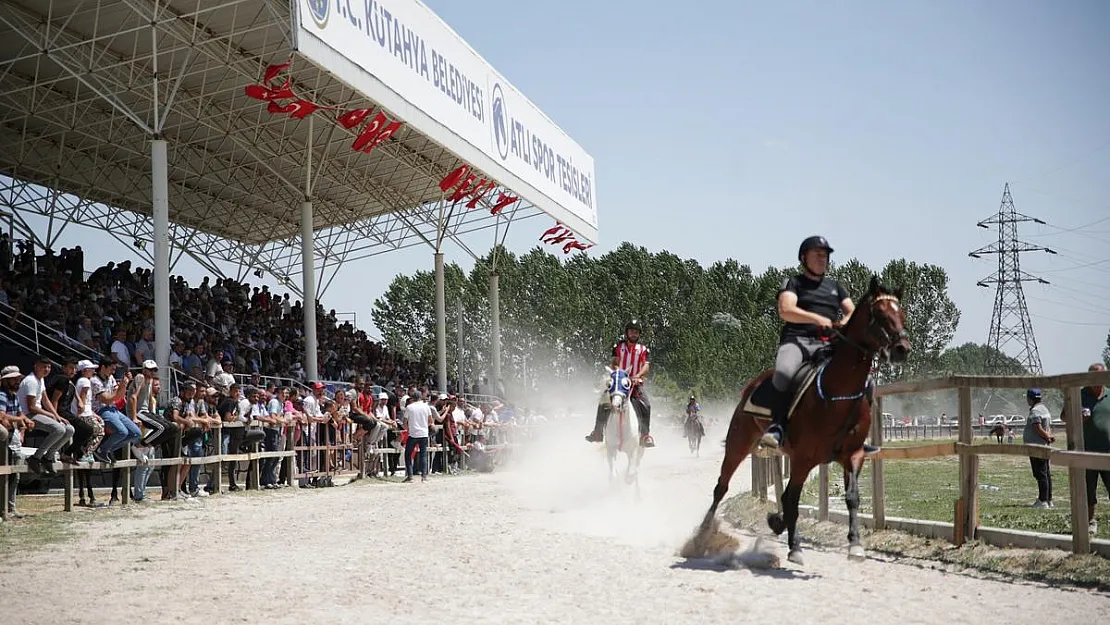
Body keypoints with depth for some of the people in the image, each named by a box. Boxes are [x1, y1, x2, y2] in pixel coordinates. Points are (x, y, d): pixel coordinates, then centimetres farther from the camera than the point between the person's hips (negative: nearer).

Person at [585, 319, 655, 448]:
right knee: (604, 402, -20)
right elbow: (614, 362, -1)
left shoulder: (643, 349, 9)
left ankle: (646, 435, -14)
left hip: (635, 383, 0)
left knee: (645, 405, -23)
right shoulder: (618, 346, 10)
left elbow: (646, 365, -5)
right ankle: (598, 432, -13)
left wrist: (638, 376, -24)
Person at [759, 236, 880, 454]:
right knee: (784, 372, -38)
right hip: (796, 340, -4)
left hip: (827, 344, 5)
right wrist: (817, 318, -21)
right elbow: (785, 310, -8)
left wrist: (846, 321, -6)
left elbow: (852, 311, 19)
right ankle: (777, 425, -29)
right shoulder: (793, 283, 10)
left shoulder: (835, 286, 27)